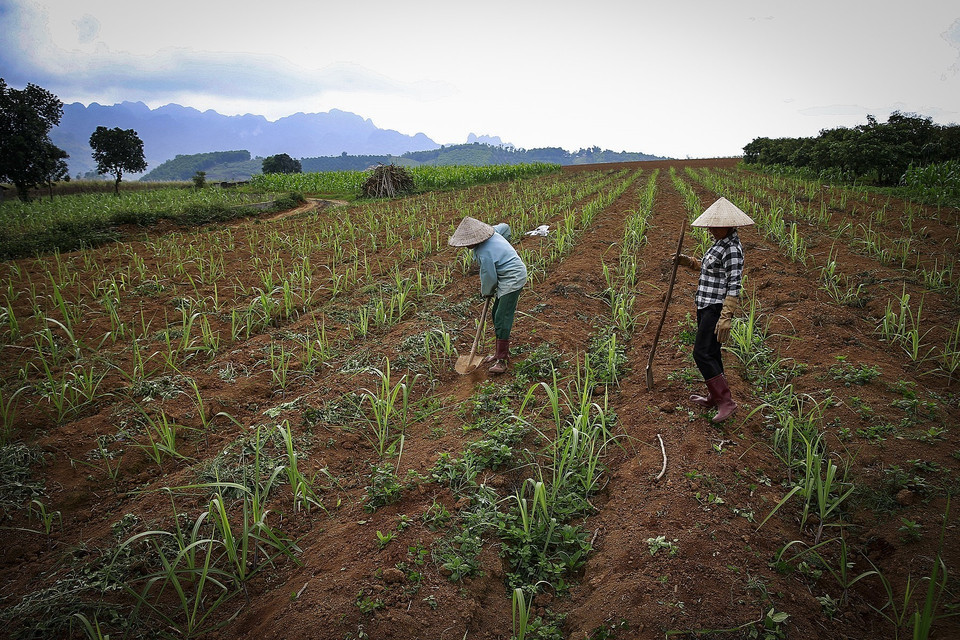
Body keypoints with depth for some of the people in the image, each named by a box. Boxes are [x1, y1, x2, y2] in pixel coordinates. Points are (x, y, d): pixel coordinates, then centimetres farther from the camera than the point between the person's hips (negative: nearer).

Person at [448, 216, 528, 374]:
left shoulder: (484, 253, -26)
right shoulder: (491, 233, 0)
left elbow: (489, 278, -16)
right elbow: (505, 227, 21)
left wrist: (486, 292, 5)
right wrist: (503, 248, 32)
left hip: (512, 279, -11)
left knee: (502, 318, -12)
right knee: (496, 315, 15)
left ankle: (502, 359, -8)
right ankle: (501, 352, 25)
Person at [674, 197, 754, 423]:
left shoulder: (732, 249, -18)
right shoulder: (720, 243, 12)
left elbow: (733, 287, -21)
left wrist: (726, 318, -24)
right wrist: (688, 261, 13)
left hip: (717, 308, -10)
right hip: (706, 305, 10)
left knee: (702, 353, -11)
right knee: (710, 352, 16)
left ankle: (726, 401, -5)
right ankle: (714, 397, 29)